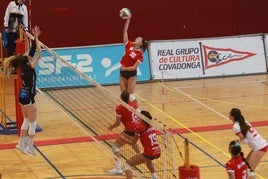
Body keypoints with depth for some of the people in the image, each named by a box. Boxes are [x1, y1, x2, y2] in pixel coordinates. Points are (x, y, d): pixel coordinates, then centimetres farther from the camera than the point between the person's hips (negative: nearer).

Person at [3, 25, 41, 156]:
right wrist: (36, 39, -18)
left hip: (23, 96, 9)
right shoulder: (29, 68, -22)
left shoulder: (24, 67, 0)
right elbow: (38, 53, -22)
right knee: (32, 122, 2)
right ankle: (30, 147, 7)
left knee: (27, 121, 19)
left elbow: (32, 52, 6)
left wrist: (35, 39, 4)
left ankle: (22, 144, 24)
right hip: (28, 98, -9)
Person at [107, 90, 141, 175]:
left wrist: (111, 127, 6)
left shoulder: (120, 108, -13)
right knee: (133, 142, 38)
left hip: (130, 131, -7)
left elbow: (117, 123, -13)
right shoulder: (133, 104, 4)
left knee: (116, 146, 0)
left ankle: (118, 168, -11)